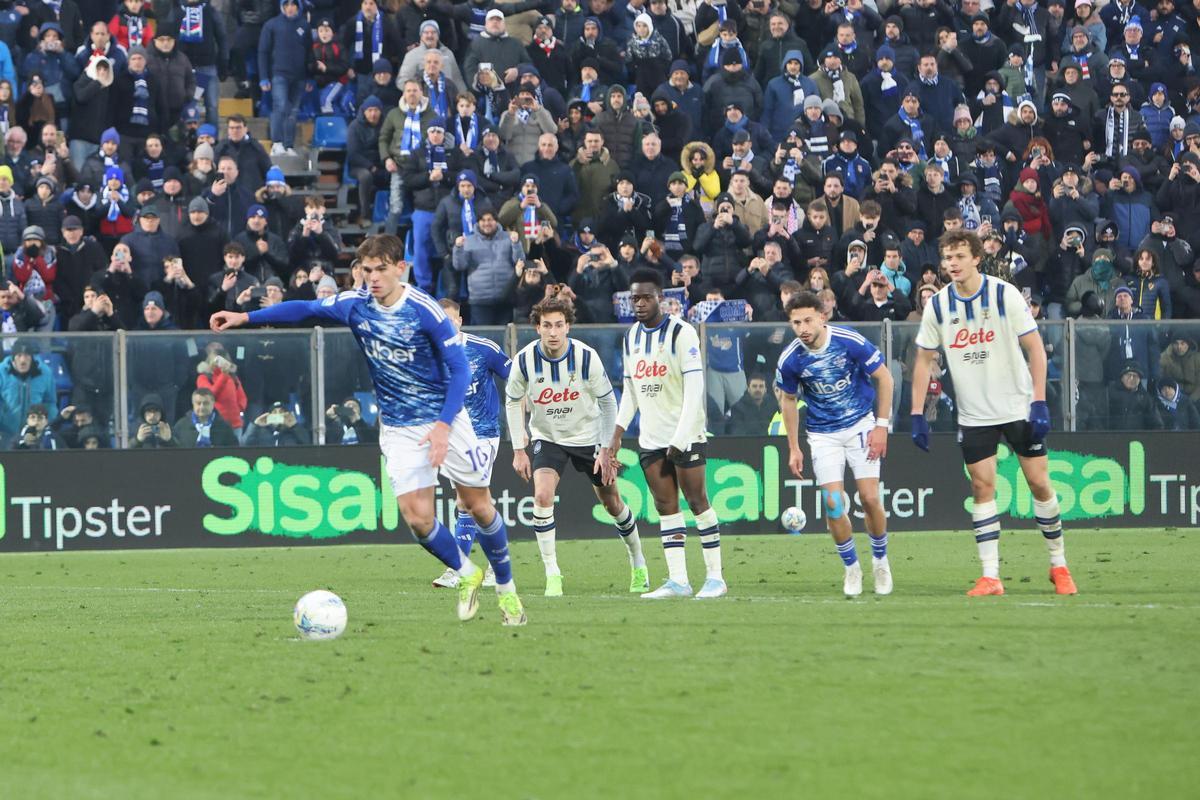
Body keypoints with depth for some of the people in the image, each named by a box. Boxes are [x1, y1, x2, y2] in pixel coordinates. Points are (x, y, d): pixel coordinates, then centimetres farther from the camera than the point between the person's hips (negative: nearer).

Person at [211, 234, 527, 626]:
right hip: (399, 429, 3)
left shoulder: (425, 311, -16)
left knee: (480, 507, 3)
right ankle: (466, 575, 17)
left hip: (445, 420, -3)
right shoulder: (355, 305, -5)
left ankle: (506, 589, 23)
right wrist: (244, 317, -4)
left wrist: (443, 424, -24)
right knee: (418, 517, -10)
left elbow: (459, 369, -14)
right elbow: (305, 308, 5)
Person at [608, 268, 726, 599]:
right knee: (665, 506, 2)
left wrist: (679, 438, -21)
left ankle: (715, 577, 1)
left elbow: (694, 389, -16)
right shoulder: (632, 336, 11)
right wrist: (617, 435, 9)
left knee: (697, 501, -4)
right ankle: (677, 580, 2)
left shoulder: (681, 333, -10)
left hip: (685, 434, -6)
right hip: (650, 437, 6)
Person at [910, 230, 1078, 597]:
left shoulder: (1005, 295, -10)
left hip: (1018, 408, -2)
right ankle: (990, 576, -2)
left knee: (1039, 483, 0)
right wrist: (917, 414, 1)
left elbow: (1035, 348, -8)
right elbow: (924, 360, 7)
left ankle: (1059, 565, 16)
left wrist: (1039, 402, -14)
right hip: (974, 413, 2)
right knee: (982, 487, -4)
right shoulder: (938, 305, -2)